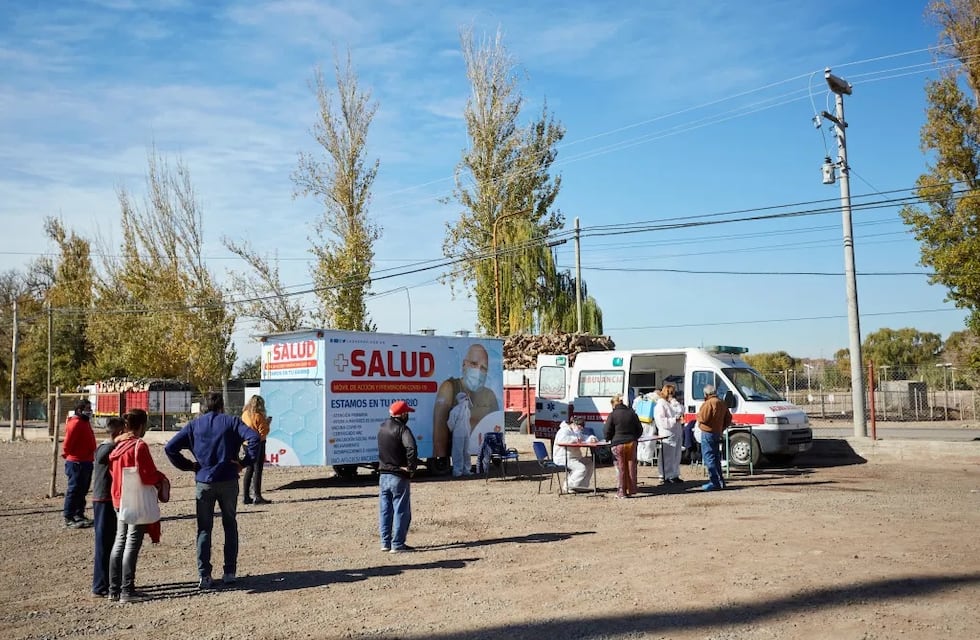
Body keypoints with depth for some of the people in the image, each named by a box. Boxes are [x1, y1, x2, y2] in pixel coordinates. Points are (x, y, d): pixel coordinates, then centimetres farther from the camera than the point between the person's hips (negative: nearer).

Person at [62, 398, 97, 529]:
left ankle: (79, 515, 25)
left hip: (86, 462, 10)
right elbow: (67, 444, -21)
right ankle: (69, 519, 0)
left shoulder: (85, 422, 14)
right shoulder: (75, 423, -16)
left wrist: (91, 457, 14)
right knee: (73, 491, -5)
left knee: (82, 491, 16)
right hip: (77, 463, -10)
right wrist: (71, 455, -8)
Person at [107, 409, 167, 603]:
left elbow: (112, 471, 14)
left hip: (118, 498, 8)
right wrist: (161, 478, 1)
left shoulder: (117, 445, 7)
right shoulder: (139, 446, -17)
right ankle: (127, 591, 1)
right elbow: (148, 475, -19)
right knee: (132, 543, -2)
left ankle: (114, 589, 19)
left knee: (120, 541, 15)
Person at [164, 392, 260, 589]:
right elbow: (254, 437, -15)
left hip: (203, 482, 1)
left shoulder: (194, 425, 7)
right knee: (230, 526, 13)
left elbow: (170, 448, 0)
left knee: (204, 529, 8)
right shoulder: (231, 422, 1)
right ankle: (230, 572, 13)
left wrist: (188, 465, 6)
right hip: (228, 481, -1)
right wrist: (245, 462, -7)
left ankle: (204, 576, 4)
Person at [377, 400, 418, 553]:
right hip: (399, 477, -7)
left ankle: (385, 542, 20)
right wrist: (411, 467, -19)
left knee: (385, 510, 14)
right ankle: (397, 544, 3)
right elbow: (411, 448, -31)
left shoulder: (382, 428, 8)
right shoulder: (402, 429, -16)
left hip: (383, 475, 7)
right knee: (401, 511, 2)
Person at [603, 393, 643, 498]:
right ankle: (631, 489, 18)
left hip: (618, 443, -4)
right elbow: (640, 429, 11)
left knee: (620, 468, 3)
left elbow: (608, 431, -6)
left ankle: (622, 492, 5)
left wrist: (608, 439, 14)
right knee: (631, 467, 13)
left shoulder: (613, 415, -7)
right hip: (631, 443, 4)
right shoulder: (632, 413, 6)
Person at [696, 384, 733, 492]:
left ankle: (714, 482, -10)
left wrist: (698, 414, 0)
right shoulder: (721, 403, 15)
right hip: (718, 433, 10)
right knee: (716, 458, 17)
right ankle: (720, 481, 20)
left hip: (708, 433, -9)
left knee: (709, 458, -7)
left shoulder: (709, 403, -16)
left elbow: (703, 418, -20)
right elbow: (728, 419, 19)